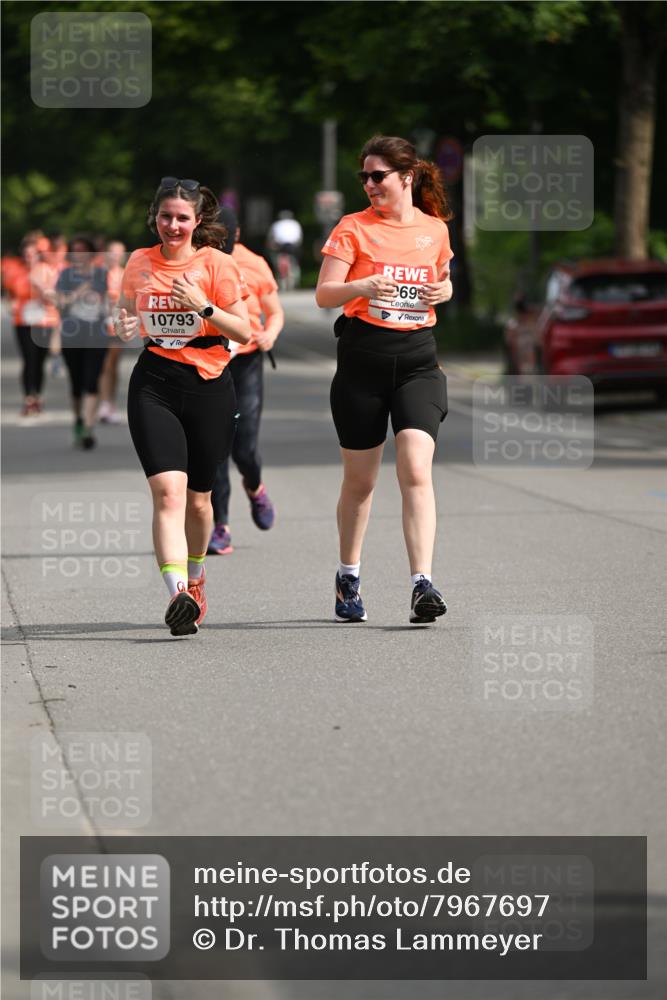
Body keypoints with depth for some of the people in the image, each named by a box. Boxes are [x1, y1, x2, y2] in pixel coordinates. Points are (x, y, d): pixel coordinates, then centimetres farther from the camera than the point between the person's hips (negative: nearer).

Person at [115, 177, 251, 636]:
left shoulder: (216, 263, -2)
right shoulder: (139, 263, 7)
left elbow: (244, 331, -3)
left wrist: (203, 307, -18)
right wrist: (125, 327, -1)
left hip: (209, 384, -1)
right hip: (154, 383, 1)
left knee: (198, 497, 11)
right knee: (168, 491, -18)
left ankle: (195, 573, 40)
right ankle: (178, 592, -28)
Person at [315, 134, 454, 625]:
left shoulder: (435, 229, 8)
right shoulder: (354, 227, 0)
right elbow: (324, 294, -5)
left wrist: (443, 291, 1)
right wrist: (364, 285, -24)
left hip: (417, 358, 1)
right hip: (363, 357, -1)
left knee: (416, 470, -15)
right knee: (360, 479, 8)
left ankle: (423, 584, -20)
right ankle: (348, 578, 27)